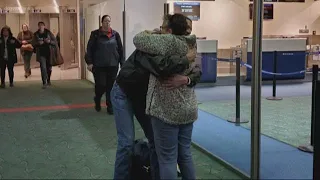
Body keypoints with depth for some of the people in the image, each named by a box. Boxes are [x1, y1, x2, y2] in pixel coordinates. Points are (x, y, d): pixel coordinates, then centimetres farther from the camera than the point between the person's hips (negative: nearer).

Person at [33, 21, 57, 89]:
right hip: (41, 54, -1)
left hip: (49, 53, 1)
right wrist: (38, 43, -16)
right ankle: (44, 83, -8)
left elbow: (55, 42, 1)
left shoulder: (48, 33, -1)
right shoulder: (36, 34, 0)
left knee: (49, 68, 13)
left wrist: (50, 41, -19)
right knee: (43, 68, -12)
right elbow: (33, 44, 3)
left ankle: (48, 80, 37)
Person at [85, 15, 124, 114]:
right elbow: (90, 49, -1)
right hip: (99, 65, -2)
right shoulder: (95, 34, 0)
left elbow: (120, 49, 8)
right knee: (101, 85, -3)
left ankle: (110, 106, 15)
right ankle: (97, 100, 27)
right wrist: (89, 62, -7)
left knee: (111, 86, 3)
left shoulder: (115, 34, 6)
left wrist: (122, 63, 5)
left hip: (113, 65, 2)